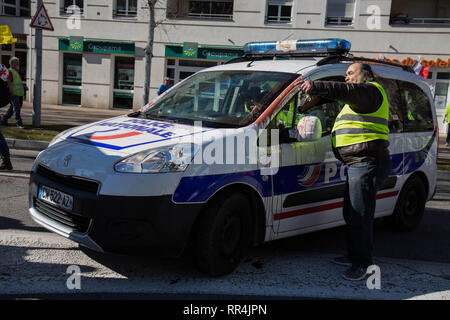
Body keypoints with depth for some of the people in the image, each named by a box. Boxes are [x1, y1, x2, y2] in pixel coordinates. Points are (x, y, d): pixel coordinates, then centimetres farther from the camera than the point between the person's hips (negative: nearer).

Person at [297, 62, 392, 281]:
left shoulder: (370, 90, -7)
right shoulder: (361, 97, 27)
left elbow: (349, 91, -25)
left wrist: (316, 87, -32)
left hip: (368, 163, -11)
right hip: (358, 164, 11)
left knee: (360, 216, -7)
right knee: (352, 214, 17)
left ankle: (363, 265, 1)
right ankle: (354, 256, 29)